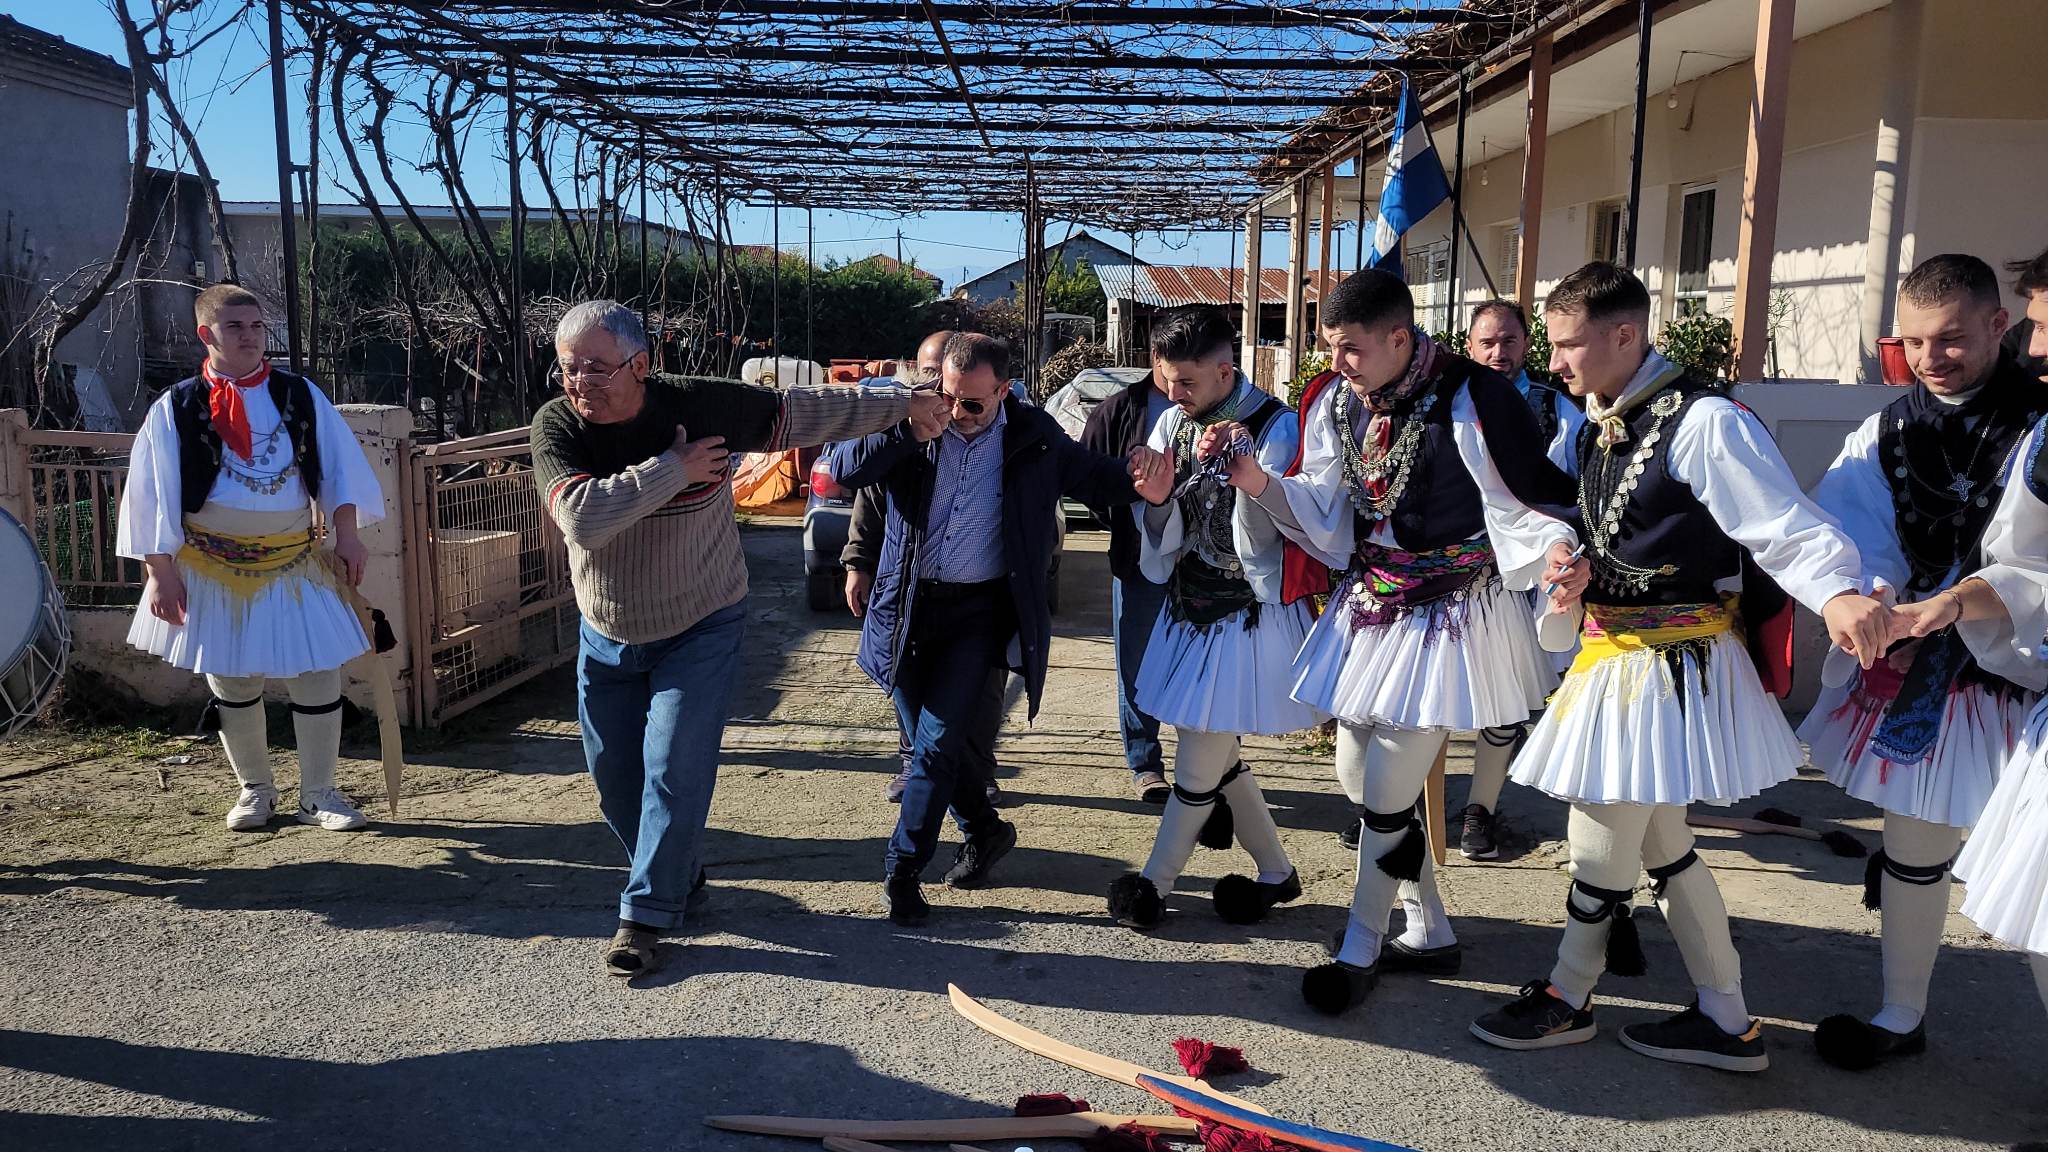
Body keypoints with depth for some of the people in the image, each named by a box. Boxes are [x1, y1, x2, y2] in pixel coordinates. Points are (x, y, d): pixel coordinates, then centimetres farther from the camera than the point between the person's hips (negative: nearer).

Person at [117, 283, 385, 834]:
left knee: (319, 677, -1)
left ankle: (319, 794, 14)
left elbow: (339, 466, 4)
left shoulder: (301, 396, 2)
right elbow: (152, 497, -3)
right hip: (213, 569, -1)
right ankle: (255, 788, 29)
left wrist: (346, 536, -5)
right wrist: (160, 572, -7)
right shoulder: (175, 410, -3)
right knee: (233, 683, 10)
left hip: (296, 563, 1)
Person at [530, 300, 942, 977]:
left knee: (675, 773, -9)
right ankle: (676, 875, 37)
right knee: (614, 776, 12)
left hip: (701, 633, -3)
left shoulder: (702, 406, -19)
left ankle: (646, 914, 6)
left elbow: (807, 412, -8)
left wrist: (902, 403, -1)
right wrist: (673, 469, -29)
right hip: (607, 639, 3)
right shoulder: (556, 426, -16)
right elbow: (581, 518, -33)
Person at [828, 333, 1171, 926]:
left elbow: (1092, 476, 5)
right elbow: (843, 467, -12)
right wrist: (909, 434, -25)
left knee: (936, 743, -8)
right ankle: (984, 829, 36)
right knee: (929, 740, 12)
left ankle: (902, 871, 8)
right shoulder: (912, 422, -4)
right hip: (910, 605, 2)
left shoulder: (1034, 436, -3)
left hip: (980, 610, -2)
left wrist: (1140, 481, -17)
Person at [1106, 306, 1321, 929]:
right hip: (1189, 602, 7)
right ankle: (1276, 872, 34)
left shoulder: (1274, 428, -16)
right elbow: (1154, 522, 2)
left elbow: (1259, 538, -19)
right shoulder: (1176, 419, 3)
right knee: (1215, 755, 15)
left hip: (1246, 612, -7)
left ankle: (1153, 883, 20)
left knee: (1199, 765, 1)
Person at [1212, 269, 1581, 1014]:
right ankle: (1429, 935, 31)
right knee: (1357, 778, 13)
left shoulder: (1469, 400, -18)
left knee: (1386, 792, -5)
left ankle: (1360, 949, 17)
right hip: (1369, 609, 8)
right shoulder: (1338, 406, 1)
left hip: (1450, 616, -7)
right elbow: (1325, 515, 3)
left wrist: (1552, 548, -35)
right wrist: (1260, 483, -13)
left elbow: (1521, 505, -15)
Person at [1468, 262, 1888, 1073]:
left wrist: (1837, 594, -40)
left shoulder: (1701, 421, -19)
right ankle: (1726, 1021, 29)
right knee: (1660, 843, 17)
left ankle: (1567, 999, 23)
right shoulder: (1601, 423, 8)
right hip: (1618, 654, 10)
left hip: (1669, 663, -10)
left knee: (1600, 837, 2)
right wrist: (1579, 565, 3)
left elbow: (1786, 526, -23)